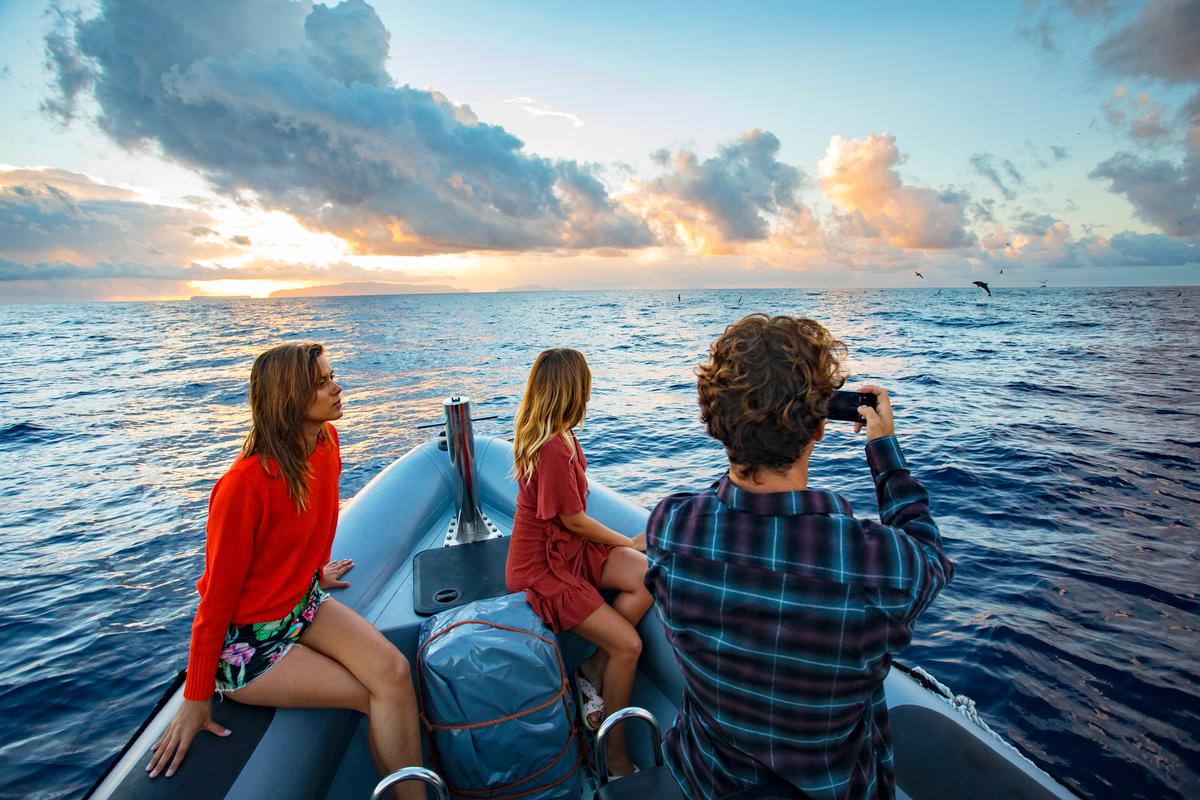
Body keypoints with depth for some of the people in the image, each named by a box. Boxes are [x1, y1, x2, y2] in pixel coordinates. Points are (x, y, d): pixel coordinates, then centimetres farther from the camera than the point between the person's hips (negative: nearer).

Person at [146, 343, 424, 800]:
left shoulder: (326, 440, -7)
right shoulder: (245, 485, -28)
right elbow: (217, 595, -18)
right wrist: (196, 701, -8)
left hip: (303, 603, 6)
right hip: (247, 640, -6)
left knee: (393, 671, -16)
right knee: (378, 696, -11)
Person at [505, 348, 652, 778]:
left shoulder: (560, 436, 2)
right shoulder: (553, 448, -27)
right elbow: (574, 520, -16)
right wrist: (628, 542, -4)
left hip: (569, 548, 9)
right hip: (541, 568, -9)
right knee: (628, 645, -14)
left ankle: (593, 670, 3)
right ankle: (616, 757, 9)